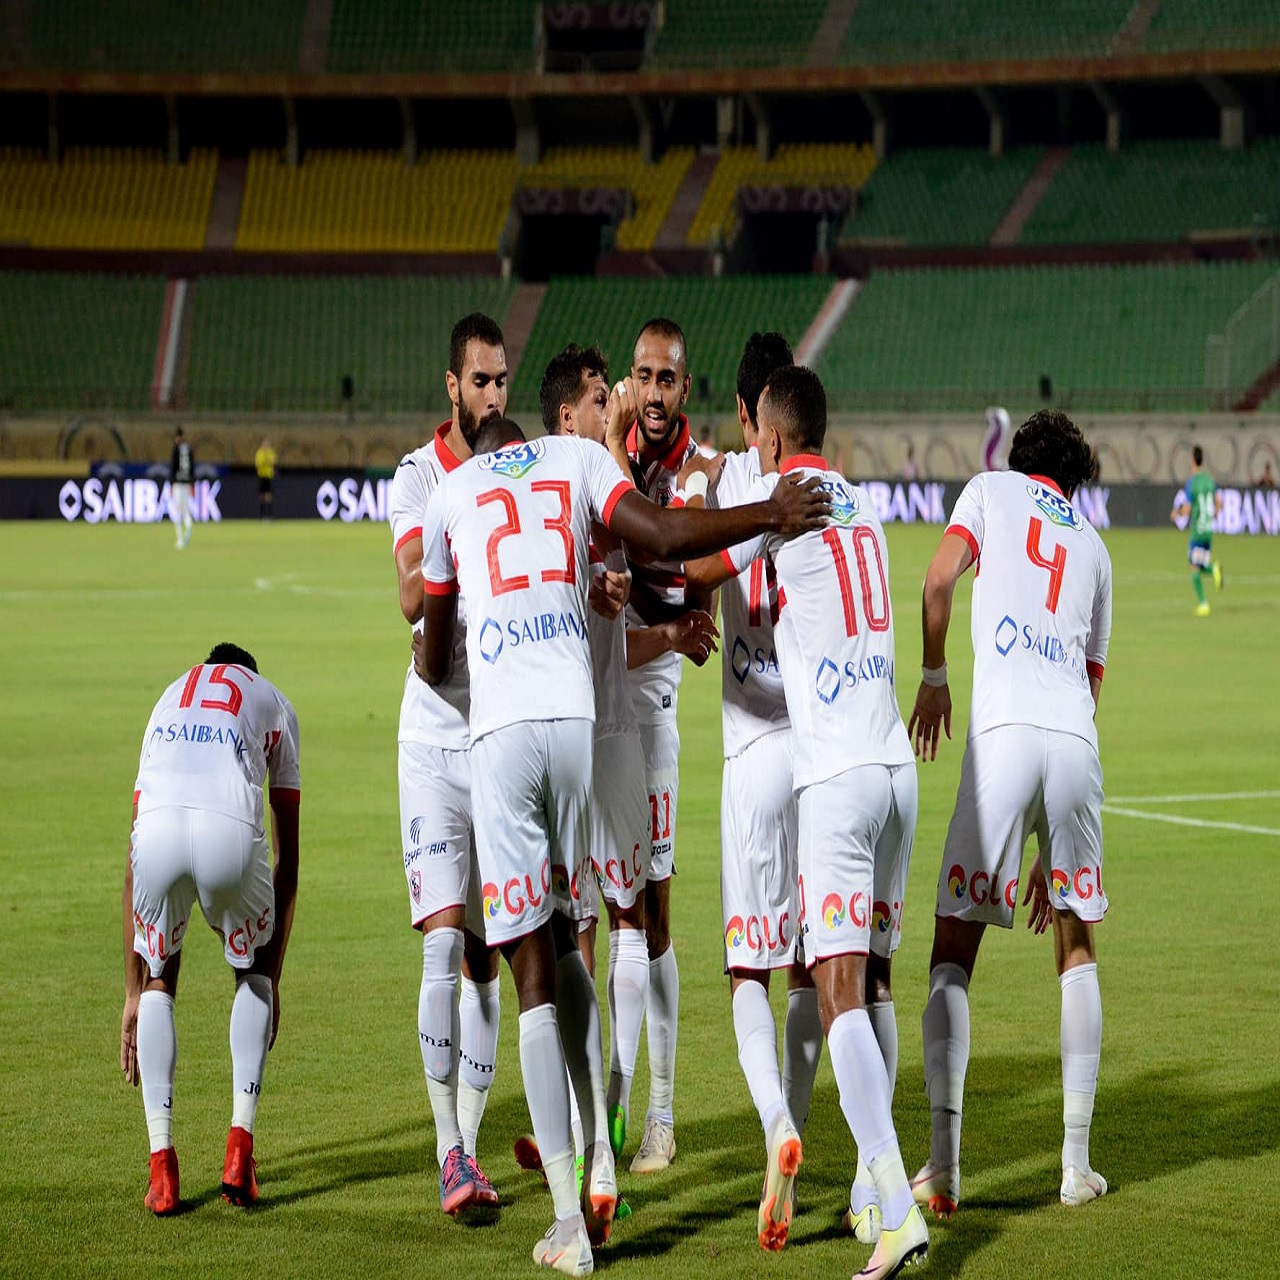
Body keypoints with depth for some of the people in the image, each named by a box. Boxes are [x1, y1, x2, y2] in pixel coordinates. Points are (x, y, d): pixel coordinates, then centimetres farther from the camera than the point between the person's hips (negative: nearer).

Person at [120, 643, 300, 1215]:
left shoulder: (168, 699, 38)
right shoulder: (274, 703, 34)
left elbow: (134, 864, 37)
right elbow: (287, 856, 32)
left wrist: (131, 993, 41)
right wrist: (273, 979, 38)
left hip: (157, 828, 1)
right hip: (232, 832, -1)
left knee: (158, 982, 27)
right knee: (254, 975, 29)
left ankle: (162, 1168, 16)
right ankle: (239, 1149, 17)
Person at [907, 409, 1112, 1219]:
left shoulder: (991, 489, 16)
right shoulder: (1093, 545, 25)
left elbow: (939, 582, -5)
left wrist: (933, 679, 13)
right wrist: (1054, 848, 32)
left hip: (1003, 734, -3)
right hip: (1076, 741, 3)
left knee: (953, 953, 2)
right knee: (1077, 946, 18)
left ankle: (943, 1169, -9)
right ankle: (1078, 1165, 16)